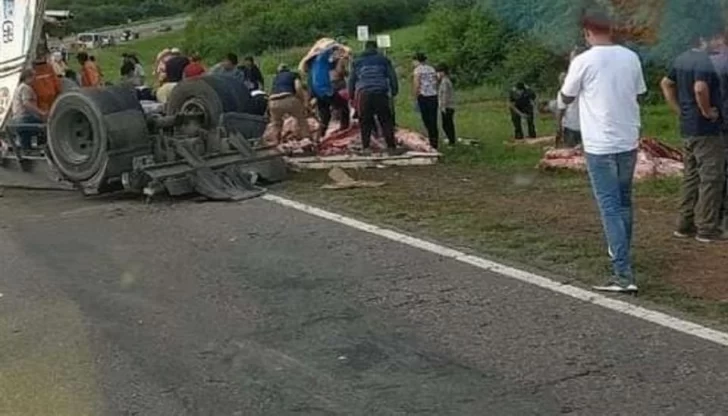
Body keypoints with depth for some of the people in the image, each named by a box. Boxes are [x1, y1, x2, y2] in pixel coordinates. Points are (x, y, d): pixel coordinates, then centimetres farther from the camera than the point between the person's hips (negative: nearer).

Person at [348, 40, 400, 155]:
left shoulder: (357, 61, 19)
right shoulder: (383, 59, 15)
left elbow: (352, 80, 18)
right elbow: (392, 77, 10)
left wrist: (351, 96, 21)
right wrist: (394, 92, 12)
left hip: (363, 94, 1)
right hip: (380, 93, -1)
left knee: (365, 122, 6)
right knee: (386, 121, 3)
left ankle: (365, 147, 2)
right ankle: (391, 147, -1)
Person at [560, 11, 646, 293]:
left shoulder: (583, 61, -11)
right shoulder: (631, 57, 3)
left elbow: (566, 98, 2)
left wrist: (572, 68, 17)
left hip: (600, 145, -5)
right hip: (628, 141, 5)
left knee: (610, 207, -5)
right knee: (624, 201, 22)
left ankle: (624, 274, -12)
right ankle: (621, 253, 40)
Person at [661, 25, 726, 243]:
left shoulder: (682, 59, 11)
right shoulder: (705, 62, -18)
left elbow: (666, 83, 21)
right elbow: (700, 88, -34)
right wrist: (707, 110, -19)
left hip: (687, 128, 9)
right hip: (706, 130, -9)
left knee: (691, 177, 16)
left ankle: (685, 225, 20)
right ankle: (707, 229, 2)